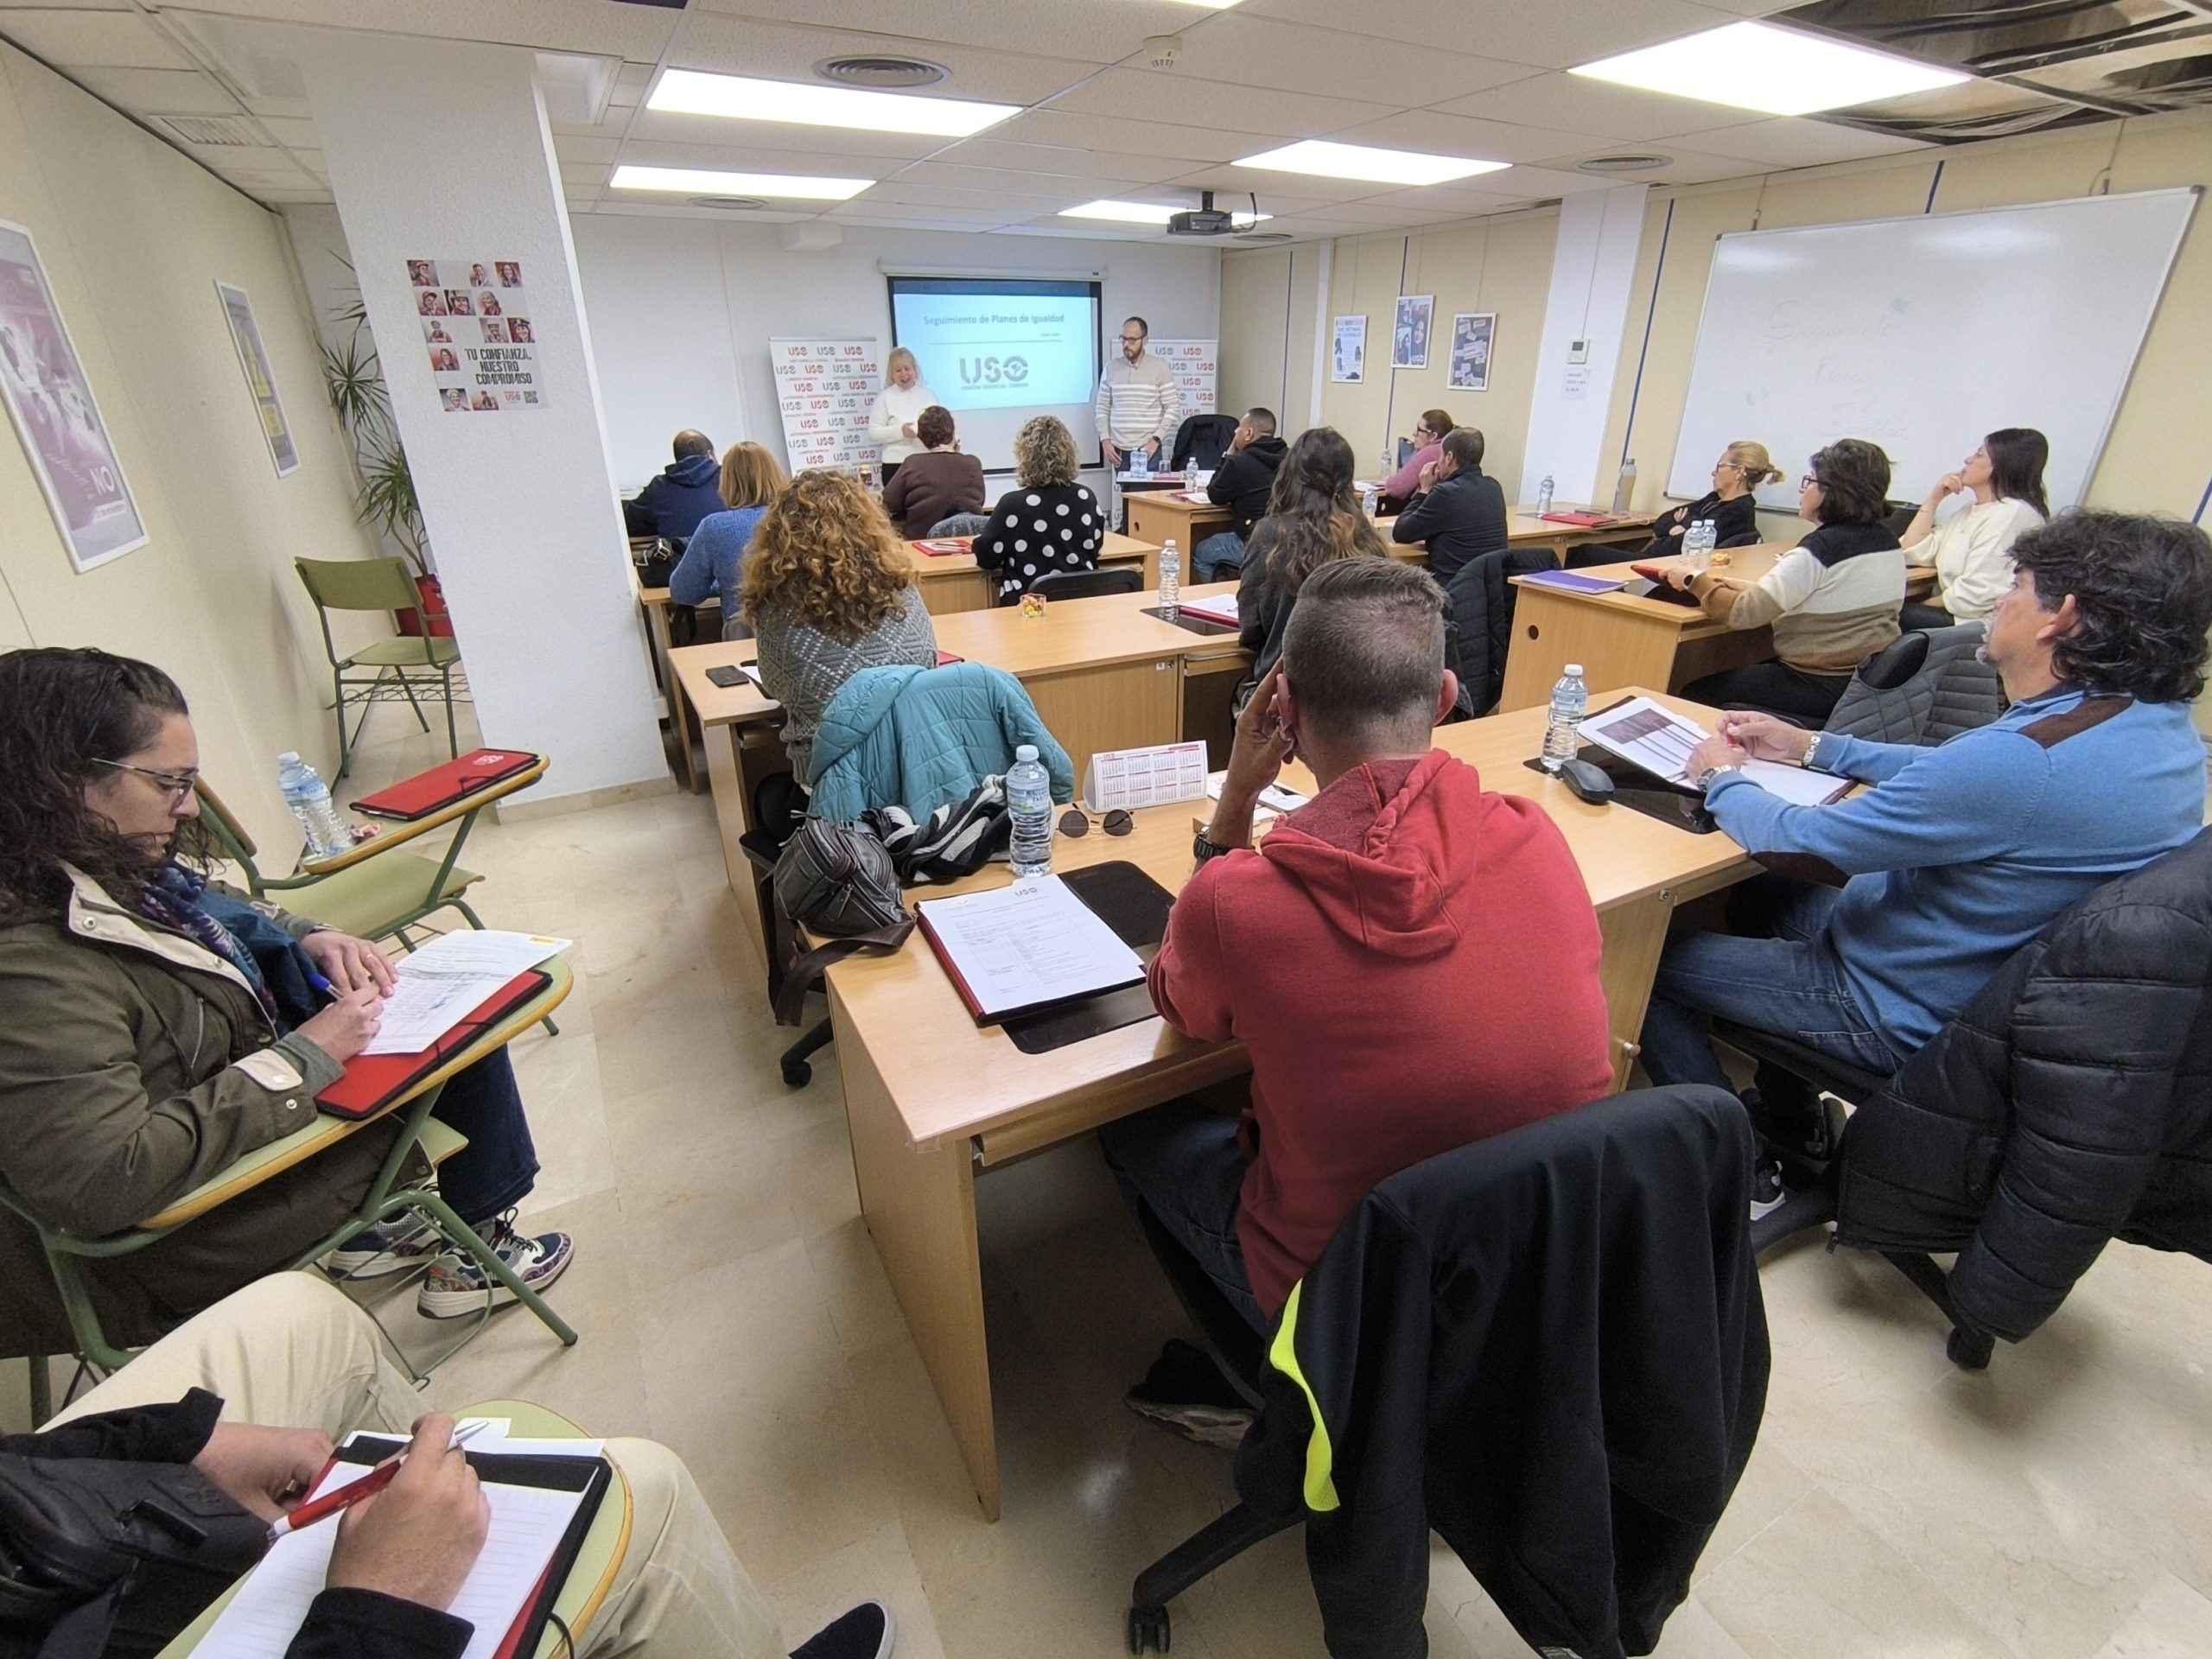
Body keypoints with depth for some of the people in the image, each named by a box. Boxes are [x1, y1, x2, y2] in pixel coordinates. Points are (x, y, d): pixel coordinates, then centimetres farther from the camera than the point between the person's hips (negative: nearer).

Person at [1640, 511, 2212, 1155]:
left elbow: (1794, 839, -26)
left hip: (1909, 1016, -9)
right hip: (2005, 989, 10)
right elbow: (1955, 776, 12)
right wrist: (1813, 747, 11)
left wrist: (1722, 775, -7)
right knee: (1763, 896, 26)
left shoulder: (2022, 761, -35)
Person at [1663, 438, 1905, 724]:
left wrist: (1693, 580, -8)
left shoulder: (1820, 550, -19)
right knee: (1739, 676, 24)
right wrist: (1744, 587, 9)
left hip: (1823, 687, -9)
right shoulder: (1887, 541, 6)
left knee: (1695, 693, 0)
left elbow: (1743, 613, -23)